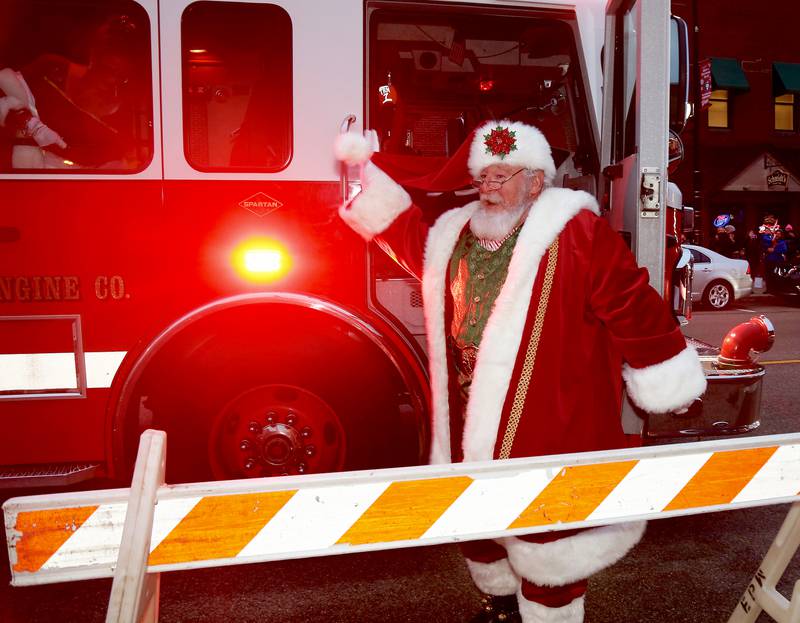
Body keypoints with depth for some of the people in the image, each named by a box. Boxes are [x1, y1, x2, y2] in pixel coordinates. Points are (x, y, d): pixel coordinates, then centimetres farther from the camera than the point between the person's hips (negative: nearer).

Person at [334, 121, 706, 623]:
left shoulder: (575, 232, -12)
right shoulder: (456, 233, 8)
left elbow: (633, 306, -10)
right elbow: (409, 232, 22)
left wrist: (667, 384, -5)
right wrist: (367, 165, 16)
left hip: (550, 428, -7)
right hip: (471, 428, 7)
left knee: (545, 544, 5)